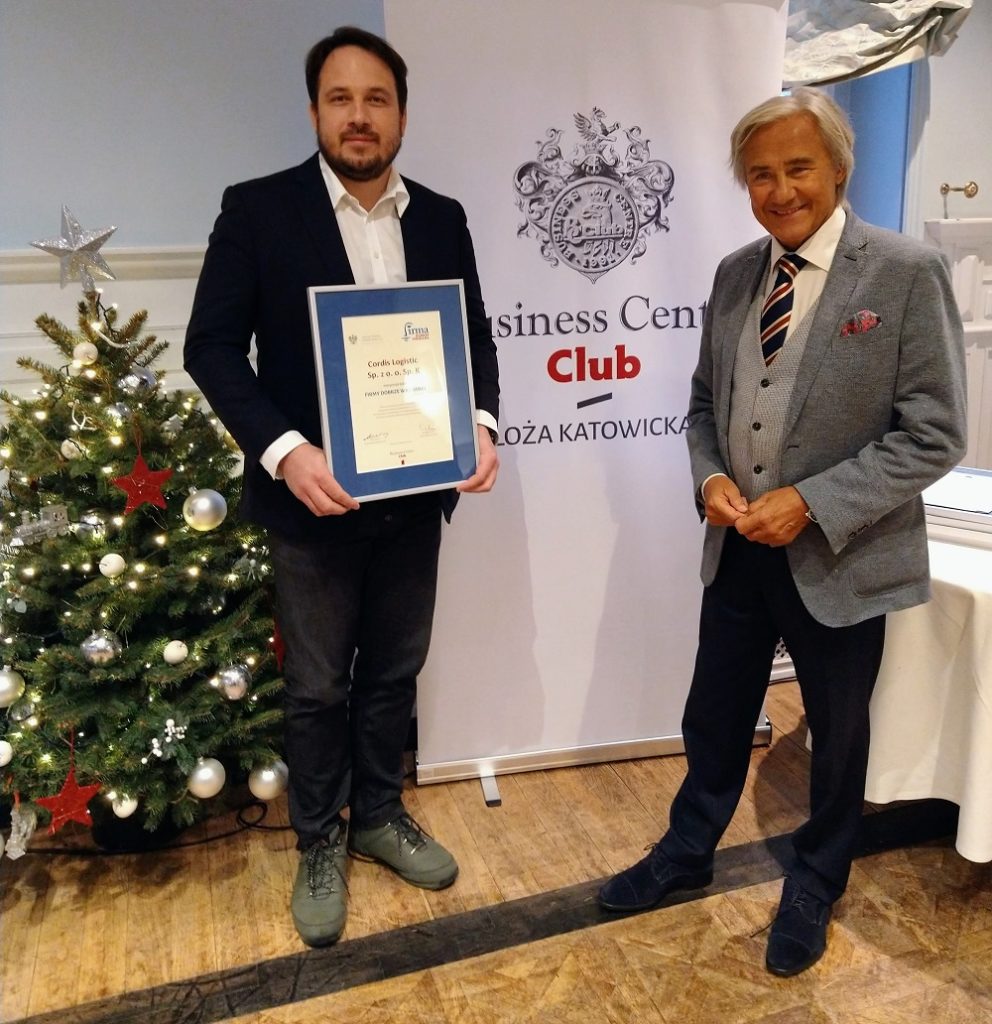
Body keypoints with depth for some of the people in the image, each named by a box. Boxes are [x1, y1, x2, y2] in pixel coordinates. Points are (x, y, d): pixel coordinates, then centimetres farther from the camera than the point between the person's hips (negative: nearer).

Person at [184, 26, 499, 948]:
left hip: (413, 495, 4)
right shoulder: (257, 209, -5)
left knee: (395, 671, 17)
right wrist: (283, 449, -24)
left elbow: (474, 336, 7)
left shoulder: (441, 218, 6)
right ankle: (319, 843, 33)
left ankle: (378, 816, 39)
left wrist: (481, 424, -13)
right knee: (317, 687, 11)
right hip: (311, 496, -3)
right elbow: (212, 345, -9)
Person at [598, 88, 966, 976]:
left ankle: (815, 885, 42)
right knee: (714, 719, 19)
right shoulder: (735, 272, 4)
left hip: (839, 560, -4)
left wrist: (810, 503, -22)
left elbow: (935, 435, -14)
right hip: (737, 549, 5)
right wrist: (710, 477, -8)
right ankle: (688, 852, 43)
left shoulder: (908, 272, -12)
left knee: (836, 736, 17)